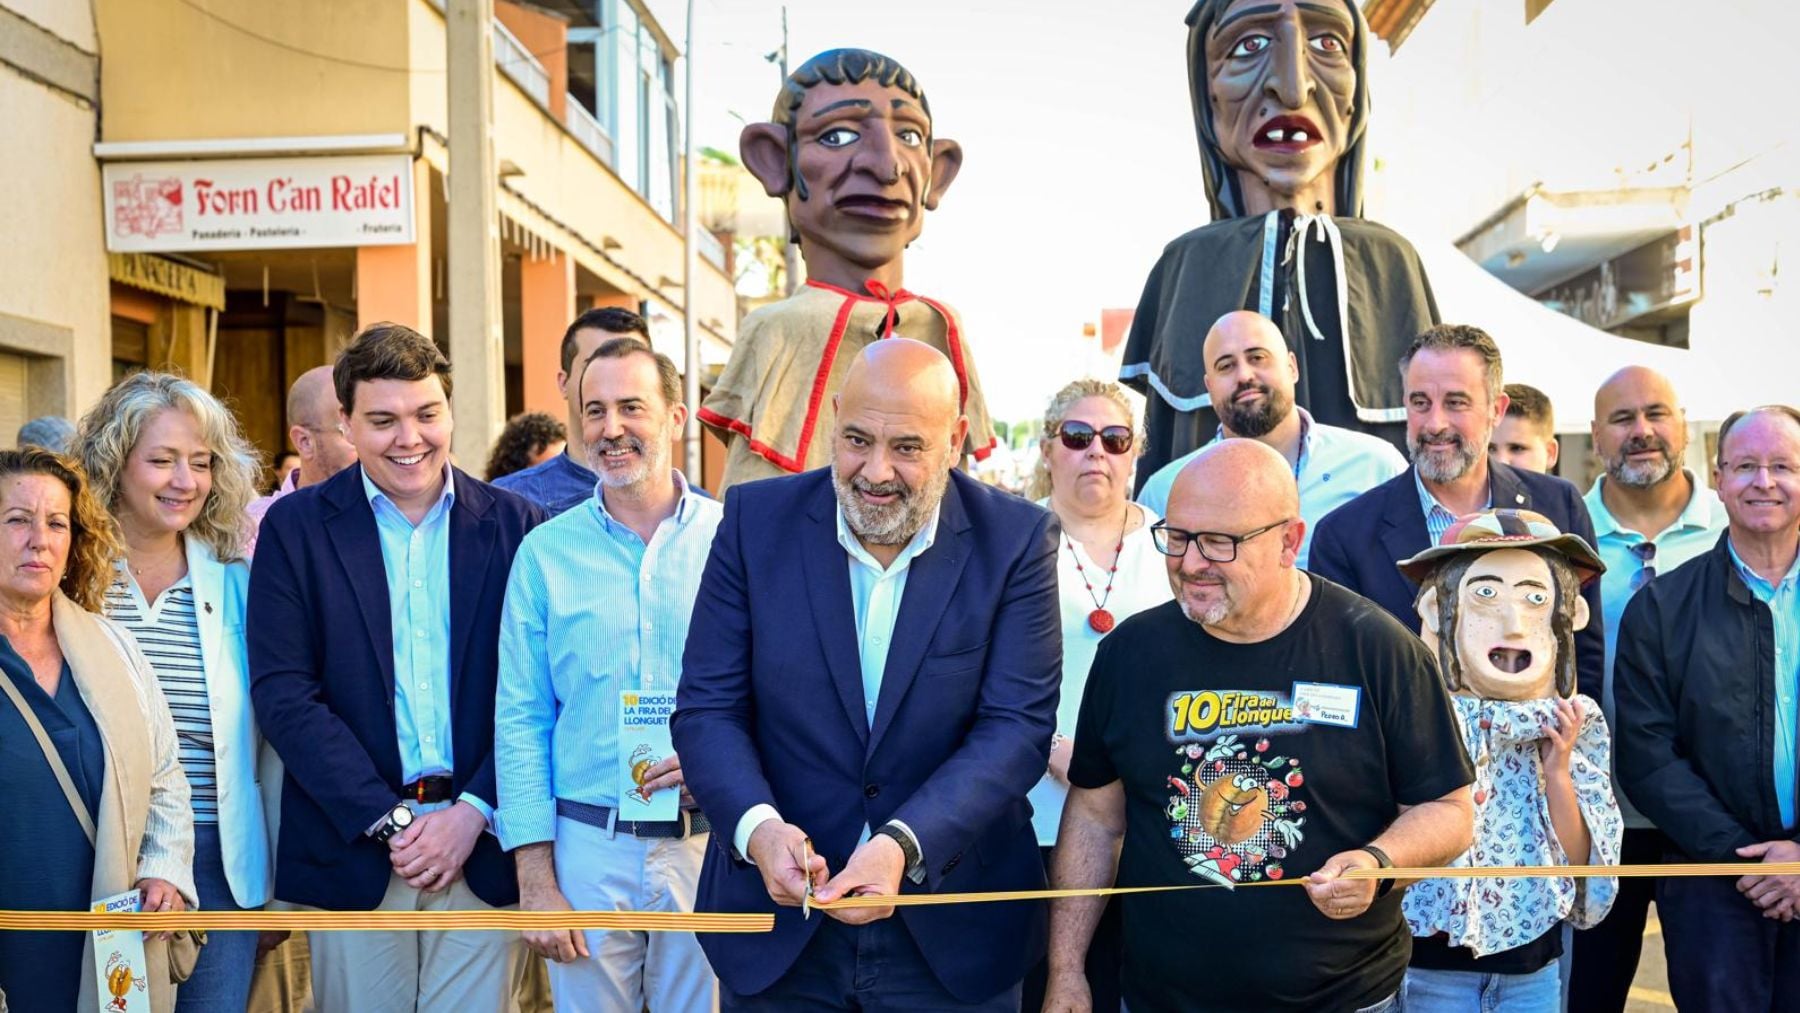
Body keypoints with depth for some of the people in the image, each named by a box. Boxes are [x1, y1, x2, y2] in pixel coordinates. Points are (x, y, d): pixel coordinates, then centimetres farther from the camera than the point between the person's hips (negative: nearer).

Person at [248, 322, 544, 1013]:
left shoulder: (514, 526, 3)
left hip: (483, 844, 1)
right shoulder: (296, 528, 1)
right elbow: (284, 695, -5)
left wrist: (473, 814, -10)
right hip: (354, 848, 0)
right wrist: (389, 821, -11)